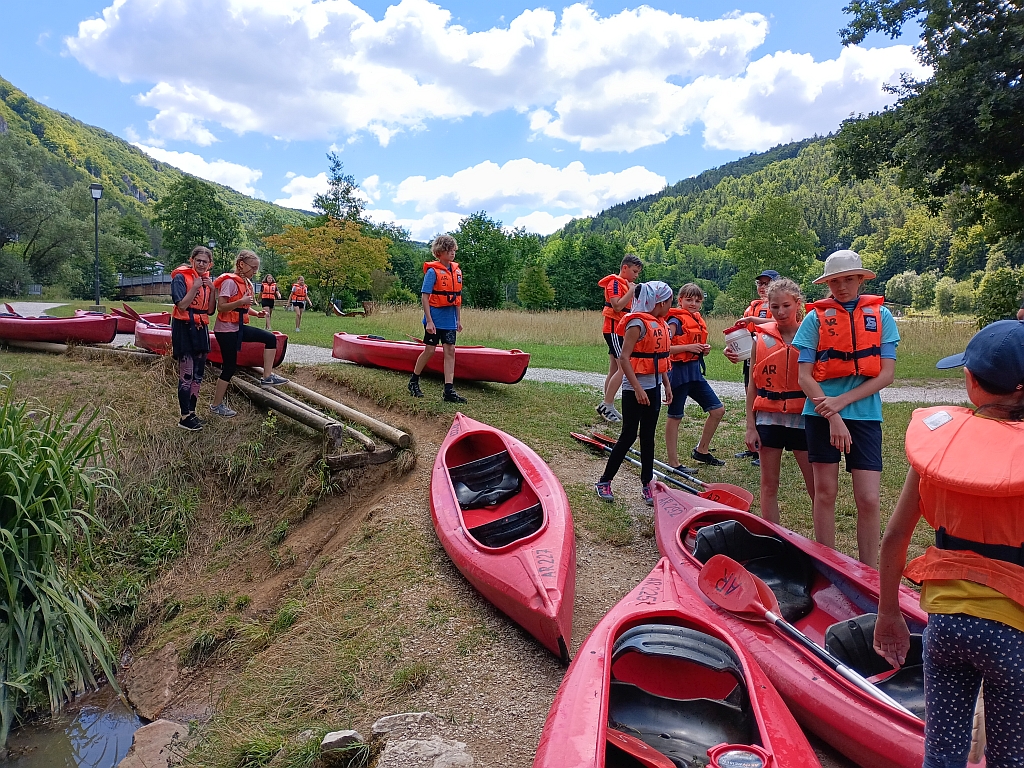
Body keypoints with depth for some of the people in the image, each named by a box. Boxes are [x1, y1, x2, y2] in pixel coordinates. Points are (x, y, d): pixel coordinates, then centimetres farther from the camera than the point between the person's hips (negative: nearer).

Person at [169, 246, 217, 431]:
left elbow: (210, 310, 7)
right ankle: (184, 417, -2)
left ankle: (191, 412, 20)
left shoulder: (208, 280, 12)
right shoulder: (181, 277, -7)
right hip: (184, 328, -7)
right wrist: (195, 287, -17)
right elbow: (182, 306, -16)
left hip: (201, 329, 7)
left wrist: (212, 289, -4)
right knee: (186, 375, -8)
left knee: (198, 374, 10)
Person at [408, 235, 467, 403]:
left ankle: (449, 391, 1)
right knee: (430, 350, 3)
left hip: (450, 320, 5)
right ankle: (413, 382, 23)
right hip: (435, 318, -5)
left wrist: (459, 319, 13)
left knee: (450, 351, 0)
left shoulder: (456, 271, 8)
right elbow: (424, 296, -13)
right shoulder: (432, 271, -11)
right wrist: (429, 321, -18)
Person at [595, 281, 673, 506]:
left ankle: (647, 485, 20)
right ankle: (604, 482, 11)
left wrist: (667, 384, 14)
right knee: (628, 436, -2)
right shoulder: (638, 323, -16)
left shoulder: (660, 324, 11)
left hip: (653, 387, 8)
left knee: (648, 437, 12)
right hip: (635, 388, -8)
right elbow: (623, 357, -21)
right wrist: (637, 388, -23)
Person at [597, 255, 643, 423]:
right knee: (624, 367, -15)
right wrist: (631, 291, -17)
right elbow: (617, 306, -23)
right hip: (614, 330, -10)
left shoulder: (626, 284, 20)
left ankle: (608, 408, 13)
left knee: (614, 369, 9)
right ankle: (607, 405, -12)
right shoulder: (615, 282, -10)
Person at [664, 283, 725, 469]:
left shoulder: (698, 321, 14)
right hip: (679, 370, -8)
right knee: (675, 416, 0)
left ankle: (701, 450, 24)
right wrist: (689, 347, -22)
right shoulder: (675, 321, -10)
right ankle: (673, 462, 7)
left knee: (718, 409, 10)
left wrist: (704, 349, 6)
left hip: (695, 370, 8)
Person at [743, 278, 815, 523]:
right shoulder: (761, 338, 4)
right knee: (769, 485, 8)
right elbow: (752, 385, 6)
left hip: (802, 419, -2)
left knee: (817, 487, 0)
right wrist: (750, 425, 2)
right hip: (768, 418, 2)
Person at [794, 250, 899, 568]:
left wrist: (842, 400, -14)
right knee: (825, 493, 6)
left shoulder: (881, 316, 4)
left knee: (868, 499, -3)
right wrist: (833, 417, -13)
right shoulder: (815, 317, 1)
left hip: (864, 414, 0)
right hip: (822, 414, 0)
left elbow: (886, 374, -2)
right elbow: (805, 376, -4)